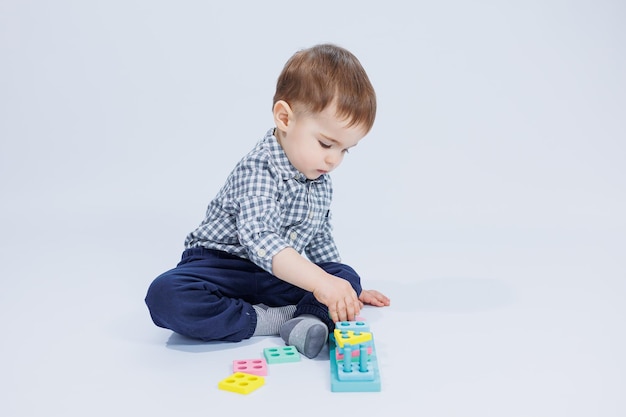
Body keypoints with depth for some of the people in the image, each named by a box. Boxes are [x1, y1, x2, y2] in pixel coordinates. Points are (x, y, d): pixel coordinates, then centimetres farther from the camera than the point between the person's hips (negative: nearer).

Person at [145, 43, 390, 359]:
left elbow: (319, 240, 20)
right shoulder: (258, 169, -23)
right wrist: (319, 281, -47)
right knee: (166, 296, -34)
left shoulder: (321, 183, 4)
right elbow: (259, 238, -39)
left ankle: (306, 320, -33)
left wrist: (345, 287, 22)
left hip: (279, 277, 7)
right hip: (221, 267, -6)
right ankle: (267, 321, -30)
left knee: (346, 276, -9)